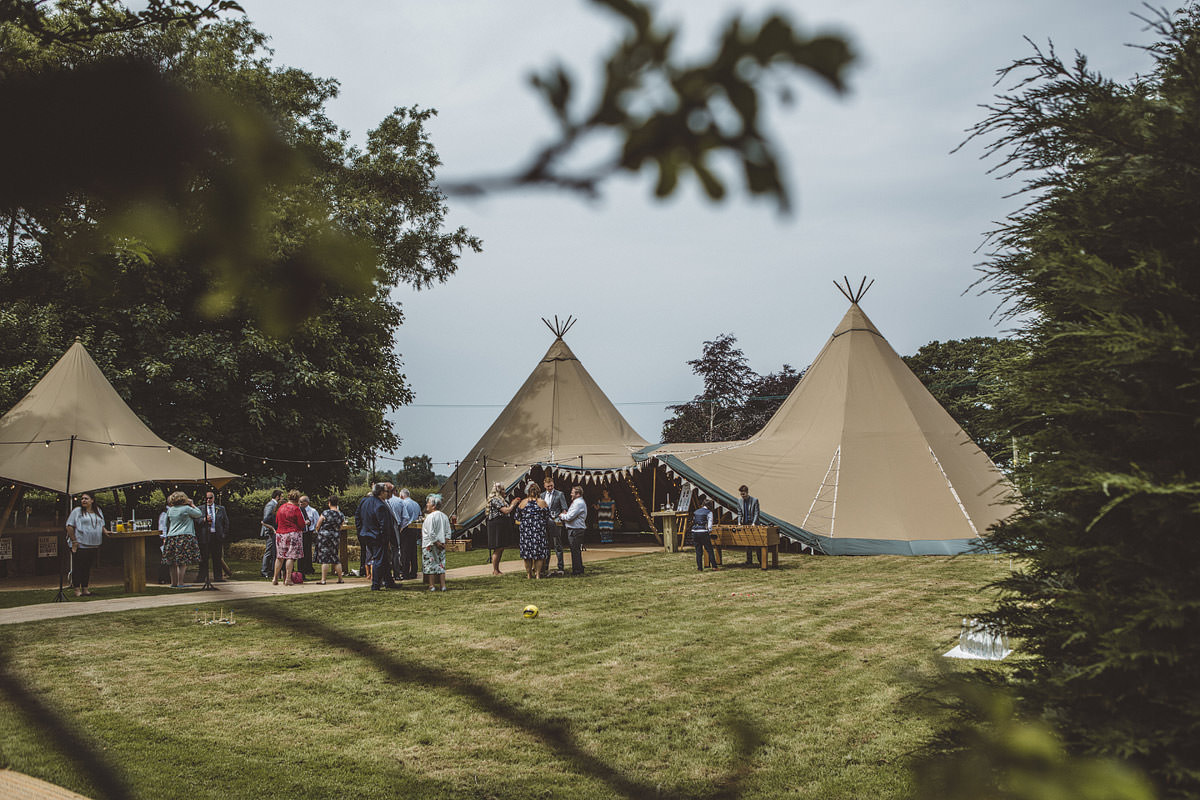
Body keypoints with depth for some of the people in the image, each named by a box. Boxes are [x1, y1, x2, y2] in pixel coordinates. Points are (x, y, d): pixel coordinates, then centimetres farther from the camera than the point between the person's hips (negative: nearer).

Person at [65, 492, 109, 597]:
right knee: (78, 567, -3)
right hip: (79, 545, -5)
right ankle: (77, 590, 2)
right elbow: (69, 526, -6)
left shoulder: (98, 511, 14)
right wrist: (74, 541, -12)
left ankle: (85, 589, 16)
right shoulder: (77, 511, -2)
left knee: (87, 567, 10)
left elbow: (101, 525, 23)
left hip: (93, 545, 5)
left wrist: (105, 531, 3)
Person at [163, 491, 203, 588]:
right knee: (183, 561, -5)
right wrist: (193, 505, 14)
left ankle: (174, 583, 13)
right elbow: (199, 514, 6)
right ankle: (180, 583, -9)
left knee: (173, 562, 9)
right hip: (185, 536, -6)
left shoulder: (170, 510, 10)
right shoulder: (187, 509, -7)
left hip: (171, 537, 6)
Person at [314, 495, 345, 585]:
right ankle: (340, 579, 15)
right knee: (335, 557, 14)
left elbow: (318, 525, -6)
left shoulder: (326, 513, -15)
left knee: (324, 558, -2)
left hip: (324, 536, -5)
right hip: (336, 537, 5)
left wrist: (318, 531, 14)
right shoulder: (341, 515, -1)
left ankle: (323, 580, -4)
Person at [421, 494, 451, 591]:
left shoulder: (430, 517, -15)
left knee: (430, 565, 2)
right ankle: (443, 586, 8)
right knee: (441, 565, 10)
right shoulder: (444, 516, 7)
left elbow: (431, 533, -19)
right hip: (441, 545, 6)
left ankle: (432, 586, 5)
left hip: (430, 545, -6)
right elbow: (448, 532, 7)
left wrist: (436, 543, -12)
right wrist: (444, 542, 6)